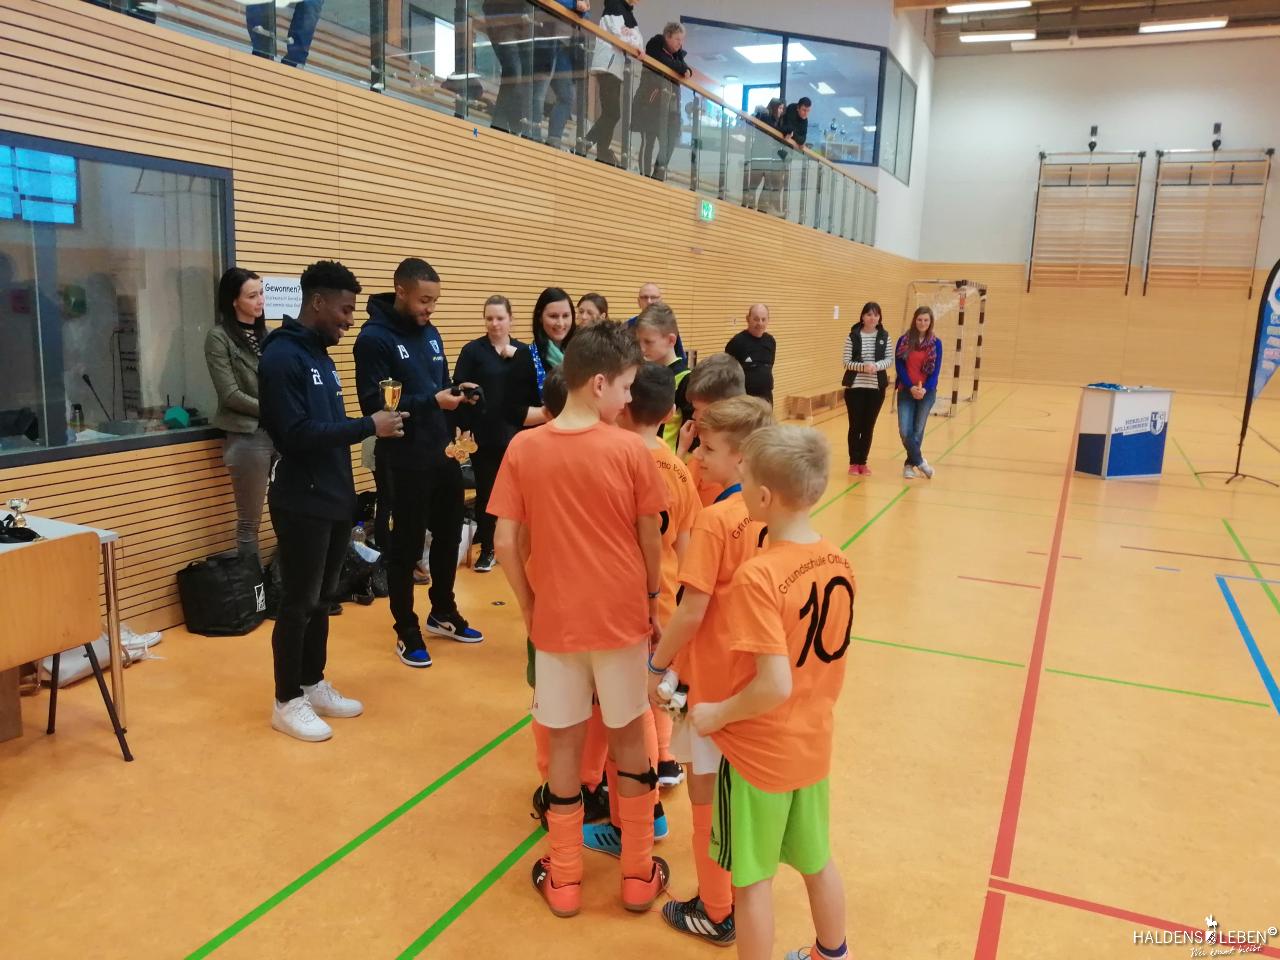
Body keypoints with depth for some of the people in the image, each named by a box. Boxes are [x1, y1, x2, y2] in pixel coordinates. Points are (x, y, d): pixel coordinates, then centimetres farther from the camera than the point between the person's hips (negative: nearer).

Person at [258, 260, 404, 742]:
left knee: (322, 599, 16)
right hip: (302, 504, -8)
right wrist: (367, 426, -20)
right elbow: (297, 434, -23)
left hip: (335, 500, 9)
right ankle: (287, 701, 16)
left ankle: (314, 685, 30)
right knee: (298, 603, 2)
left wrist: (374, 426, 2)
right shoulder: (281, 357, -15)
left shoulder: (320, 354, 12)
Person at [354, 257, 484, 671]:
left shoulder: (430, 333, 10)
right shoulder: (374, 338, -13)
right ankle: (407, 631, 18)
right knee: (406, 543, 3)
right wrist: (431, 400, -26)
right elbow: (374, 404, -19)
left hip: (443, 451, 7)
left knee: (449, 534, 16)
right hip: (404, 458, -7)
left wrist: (457, 391, -3)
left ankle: (443, 613, 35)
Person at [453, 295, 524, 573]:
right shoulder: (473, 350, -3)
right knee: (485, 491, 8)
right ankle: (487, 549, 21)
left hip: (515, 434, 2)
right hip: (483, 436, -2)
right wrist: (464, 430, -14)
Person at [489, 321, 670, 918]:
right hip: (622, 616, -1)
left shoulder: (522, 450, -7)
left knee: (565, 742, 15)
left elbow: (506, 545, -7)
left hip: (555, 619, 1)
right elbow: (651, 539, -4)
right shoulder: (630, 450, -11)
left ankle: (563, 880, 28)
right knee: (629, 739, 16)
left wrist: (529, 608, 7)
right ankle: (639, 875, 29)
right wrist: (653, 596, 13)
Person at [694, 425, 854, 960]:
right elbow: (824, 655, 6)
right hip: (813, 744, 7)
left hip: (758, 751, -7)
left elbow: (774, 685, -28)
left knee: (753, 879, 13)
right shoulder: (838, 562, -5)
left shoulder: (758, 575, -27)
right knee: (817, 862, 26)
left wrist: (716, 715, -14)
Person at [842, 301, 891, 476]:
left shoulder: (884, 336, 2)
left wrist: (877, 366, -18)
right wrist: (863, 366, -22)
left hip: (876, 388, 2)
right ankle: (853, 463, 13)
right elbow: (847, 362, -6)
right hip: (855, 387, -2)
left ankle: (863, 462, 19)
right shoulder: (852, 336, -4)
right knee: (855, 426, 2)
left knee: (868, 426, 8)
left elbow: (890, 359, 1)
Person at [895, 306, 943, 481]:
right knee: (905, 431, -9)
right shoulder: (904, 340, -1)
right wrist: (910, 387, -15)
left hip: (927, 392, 0)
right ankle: (920, 462, 9)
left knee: (918, 431, 6)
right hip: (906, 391, 0)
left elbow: (936, 370, -2)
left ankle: (909, 464, 21)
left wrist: (925, 389, -17)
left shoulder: (936, 343, -1)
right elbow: (899, 366, -4)